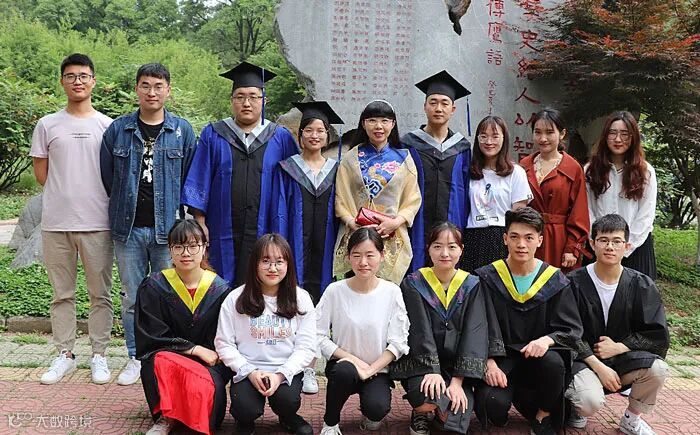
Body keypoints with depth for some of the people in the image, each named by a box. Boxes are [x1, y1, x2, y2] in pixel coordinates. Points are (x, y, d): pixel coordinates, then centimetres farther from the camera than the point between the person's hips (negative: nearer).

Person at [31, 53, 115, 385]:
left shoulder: (108, 126, 5)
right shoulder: (47, 125, 6)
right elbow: (41, 174, 8)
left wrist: (87, 195, 3)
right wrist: (66, 194, 4)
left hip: (97, 222, -1)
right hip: (56, 222, 1)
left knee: (100, 294, 5)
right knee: (62, 293, 10)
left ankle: (99, 356, 15)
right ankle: (64, 355, 20)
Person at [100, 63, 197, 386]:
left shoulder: (182, 131, 2)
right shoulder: (118, 130, 4)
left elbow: (190, 178, 6)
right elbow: (106, 177, 11)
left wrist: (173, 212, 6)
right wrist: (124, 209, 13)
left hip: (168, 227, -1)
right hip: (129, 227, 1)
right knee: (132, 297, 9)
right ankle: (136, 358, 21)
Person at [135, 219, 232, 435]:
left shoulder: (221, 290, 1)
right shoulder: (153, 287, -1)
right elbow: (152, 338, -5)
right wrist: (195, 349, -12)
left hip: (209, 365, 1)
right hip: (163, 358, 0)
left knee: (209, 385, -35)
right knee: (163, 361, -37)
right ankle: (166, 416, -15)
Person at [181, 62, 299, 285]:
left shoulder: (281, 138, 7)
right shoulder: (213, 135, 7)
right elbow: (199, 181, 6)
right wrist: (200, 223, -1)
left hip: (264, 233, 0)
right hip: (223, 234, 0)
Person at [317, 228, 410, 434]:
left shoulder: (392, 292, -7)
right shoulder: (335, 291, -9)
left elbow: (397, 342, -6)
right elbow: (319, 336, -9)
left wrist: (370, 369, -15)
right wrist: (353, 359, -17)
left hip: (378, 369, 0)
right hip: (343, 362, 0)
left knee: (377, 409, -28)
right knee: (345, 371, -35)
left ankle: (369, 412, 12)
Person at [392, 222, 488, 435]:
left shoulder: (471, 286, 1)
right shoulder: (414, 284, -2)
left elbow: (473, 333, -7)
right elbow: (420, 330, -11)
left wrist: (457, 380, -17)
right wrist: (432, 370, -24)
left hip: (457, 365, 2)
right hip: (421, 364, -2)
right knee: (429, 400, -33)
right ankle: (420, 413, 5)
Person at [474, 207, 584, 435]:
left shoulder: (555, 280, 1)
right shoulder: (487, 278, -2)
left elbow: (571, 329, -1)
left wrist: (547, 340, -22)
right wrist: (489, 362, -20)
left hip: (538, 356, 1)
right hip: (501, 358, -1)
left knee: (553, 362, -34)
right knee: (492, 405, -29)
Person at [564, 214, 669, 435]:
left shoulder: (642, 286, -2)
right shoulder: (575, 283, -9)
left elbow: (657, 335, -1)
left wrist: (618, 347, -13)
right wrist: (599, 367, -18)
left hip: (623, 357, 3)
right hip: (584, 358, -3)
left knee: (657, 369, -28)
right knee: (590, 402, -32)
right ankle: (577, 405, 9)